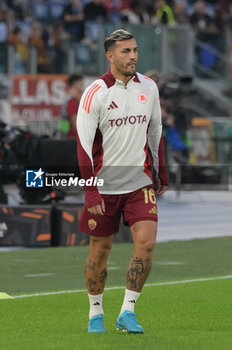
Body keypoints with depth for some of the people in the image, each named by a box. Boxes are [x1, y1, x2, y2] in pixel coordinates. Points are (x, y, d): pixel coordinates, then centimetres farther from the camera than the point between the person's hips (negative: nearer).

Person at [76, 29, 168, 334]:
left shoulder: (148, 88, 3)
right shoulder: (96, 93, -11)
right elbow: (84, 145, -12)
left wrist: (162, 175, 17)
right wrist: (91, 192, -17)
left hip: (140, 183, 3)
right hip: (104, 185, -3)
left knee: (146, 242, -13)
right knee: (100, 250, 4)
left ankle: (127, 312, -4)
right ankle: (96, 314, 22)